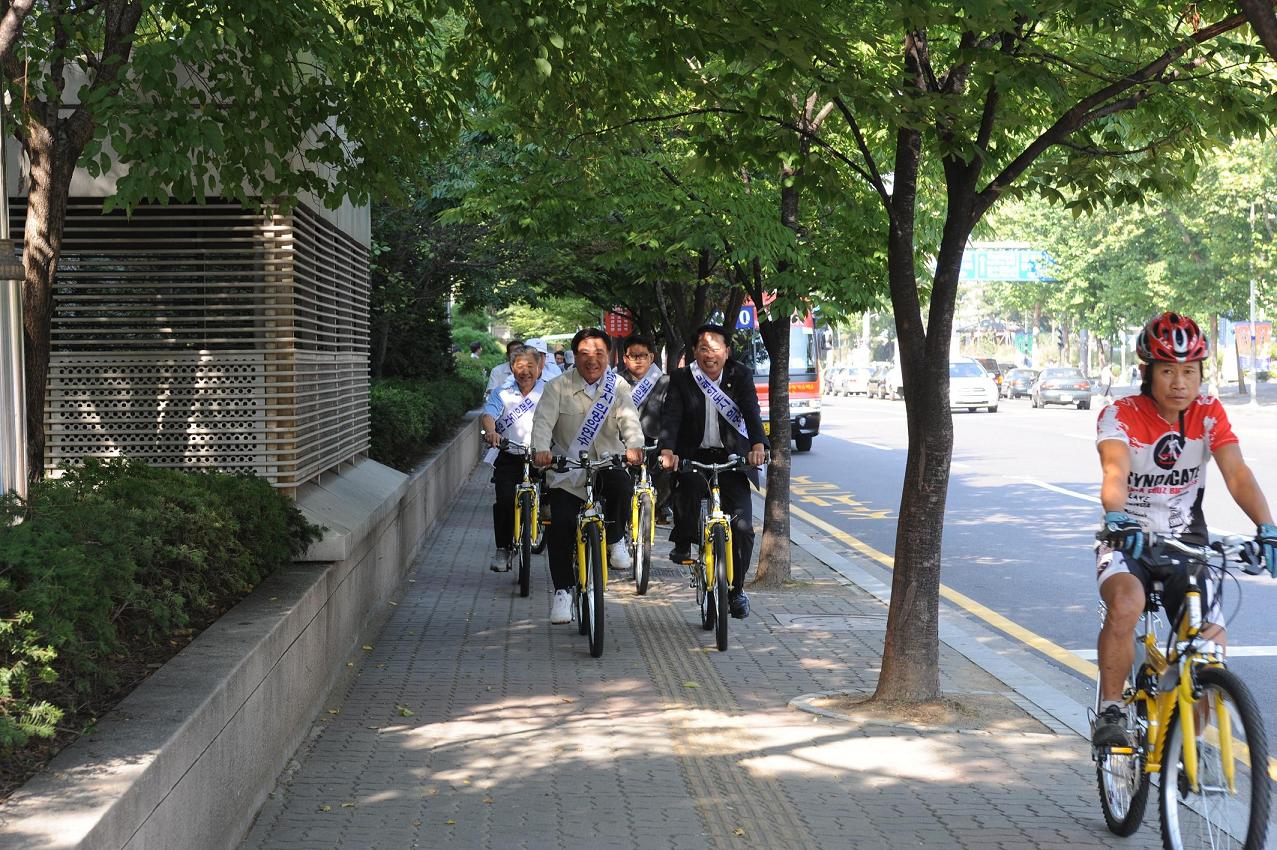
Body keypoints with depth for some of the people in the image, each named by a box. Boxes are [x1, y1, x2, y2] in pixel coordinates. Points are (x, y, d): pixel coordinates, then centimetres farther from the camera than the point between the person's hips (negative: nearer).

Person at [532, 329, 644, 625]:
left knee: (621, 486, -33)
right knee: (560, 527, -15)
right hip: (566, 470, 0)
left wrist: (634, 445, -35)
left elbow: (629, 420, -13)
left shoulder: (618, 387, 2)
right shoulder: (558, 387, -2)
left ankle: (615, 540, -4)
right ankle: (563, 591, 3)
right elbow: (543, 420, -14)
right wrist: (541, 449, -35)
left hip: (607, 463, 0)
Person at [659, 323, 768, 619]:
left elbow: (751, 411, -16)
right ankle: (682, 544, -3)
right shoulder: (681, 379, -4)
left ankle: (736, 589, 14)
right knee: (688, 485, -33)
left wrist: (758, 445, -34)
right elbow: (671, 416, -16)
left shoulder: (740, 376, -3)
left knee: (742, 526, -8)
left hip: (731, 458, 1)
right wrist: (667, 450, -34)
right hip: (694, 456, -1)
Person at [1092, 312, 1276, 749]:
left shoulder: (1209, 413, -7)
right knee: (1125, 604, -35)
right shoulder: (1120, 416, -15)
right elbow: (1115, 472, -34)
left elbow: (1237, 474, -20)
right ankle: (1110, 711, -17)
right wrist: (1116, 520, -56)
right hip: (1128, 541, -3)